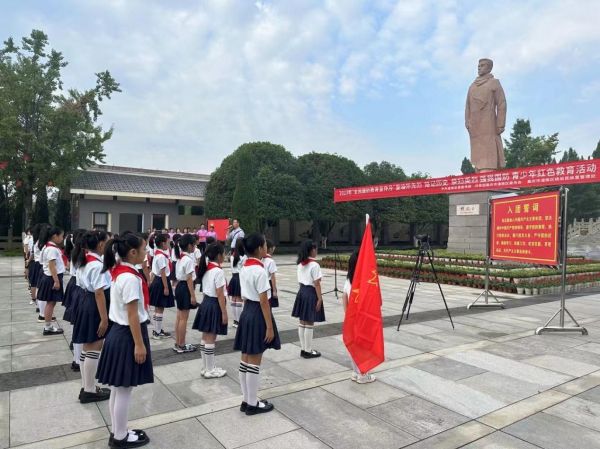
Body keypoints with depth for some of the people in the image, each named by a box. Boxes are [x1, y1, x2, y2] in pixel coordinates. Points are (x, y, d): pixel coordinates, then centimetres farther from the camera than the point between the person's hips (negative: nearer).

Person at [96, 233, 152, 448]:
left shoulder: (118, 272, 6)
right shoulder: (130, 278, -22)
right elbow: (133, 315, -21)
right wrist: (139, 344, -17)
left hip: (118, 332, 10)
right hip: (127, 335, -10)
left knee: (118, 387, 18)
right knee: (124, 389, 5)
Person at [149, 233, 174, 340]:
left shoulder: (159, 254, 9)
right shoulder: (161, 256, -20)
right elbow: (163, 273, -21)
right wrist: (166, 287, -19)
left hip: (157, 281, 10)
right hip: (161, 282, -10)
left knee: (158, 308, 16)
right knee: (160, 308, -1)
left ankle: (157, 330, 25)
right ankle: (157, 332, 7)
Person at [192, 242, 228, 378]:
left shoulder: (206, 269, 7)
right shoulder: (218, 271, -18)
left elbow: (205, 288, 11)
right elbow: (220, 295, -19)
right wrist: (224, 313, -13)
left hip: (206, 303, 9)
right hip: (214, 305, -9)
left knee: (206, 337, 13)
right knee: (211, 339, 0)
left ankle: (208, 367, 24)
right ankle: (210, 370, 11)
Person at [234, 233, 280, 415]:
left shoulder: (244, 269, 7)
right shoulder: (260, 271, -20)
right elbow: (263, 301, -20)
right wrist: (269, 327, -16)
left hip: (247, 311, 9)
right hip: (257, 313, -9)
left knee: (245, 359, 14)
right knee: (254, 361, 2)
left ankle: (246, 400, 25)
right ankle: (253, 404, 14)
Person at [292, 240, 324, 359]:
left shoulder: (300, 264, 8)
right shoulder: (314, 265, -16)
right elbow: (316, 284, -16)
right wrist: (320, 299, -12)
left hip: (302, 292, 8)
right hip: (311, 293, -8)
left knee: (302, 322, 11)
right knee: (309, 324, 0)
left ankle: (304, 349, 21)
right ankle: (308, 351, 8)